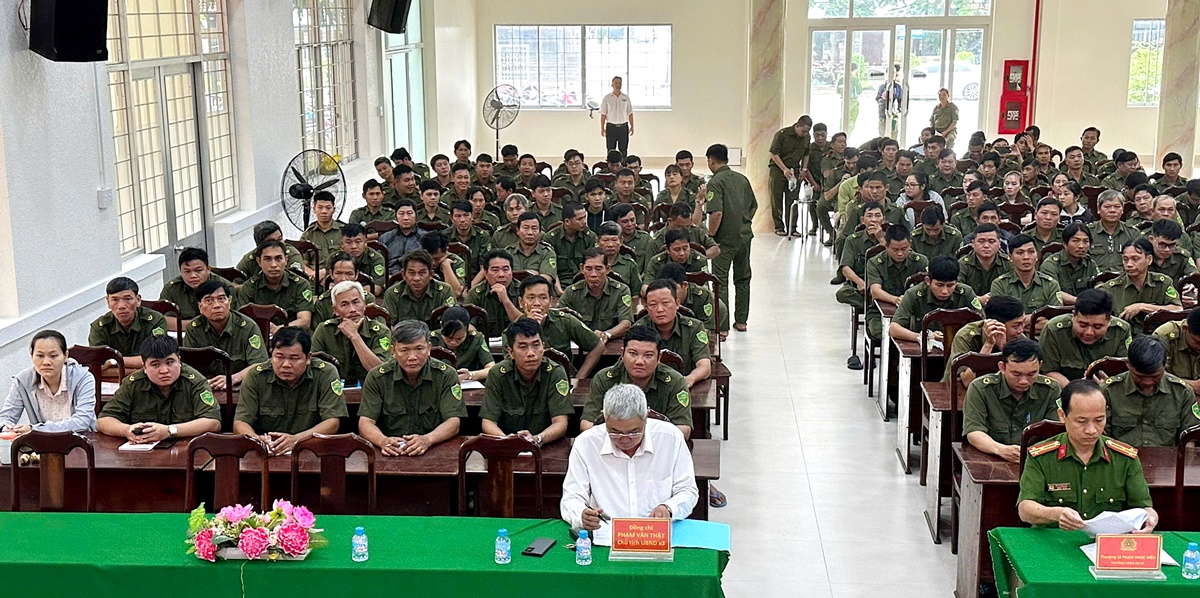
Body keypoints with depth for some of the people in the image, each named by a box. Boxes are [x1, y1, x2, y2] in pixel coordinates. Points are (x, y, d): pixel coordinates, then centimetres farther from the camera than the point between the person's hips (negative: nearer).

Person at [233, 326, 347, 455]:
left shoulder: (326, 374, -6)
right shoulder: (256, 376, -2)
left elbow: (332, 423, -11)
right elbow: (240, 423, -4)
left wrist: (296, 439, -27)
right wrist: (257, 440, -27)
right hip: (265, 455, 0)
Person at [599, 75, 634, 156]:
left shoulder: (626, 98, 6)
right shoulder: (607, 98, -1)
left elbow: (630, 114, 8)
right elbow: (603, 114, -2)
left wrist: (632, 126, 3)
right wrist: (602, 128, -6)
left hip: (623, 127, 2)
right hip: (611, 127, -2)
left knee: (623, 150, 5)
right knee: (611, 151, 2)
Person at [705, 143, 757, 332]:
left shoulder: (715, 182, -14)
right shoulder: (742, 179, 8)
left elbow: (717, 213, -22)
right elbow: (754, 206, 13)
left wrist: (709, 236, -13)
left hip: (725, 239, -6)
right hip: (745, 236, 7)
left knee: (720, 281, -1)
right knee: (743, 279, 16)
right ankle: (741, 321, 23)